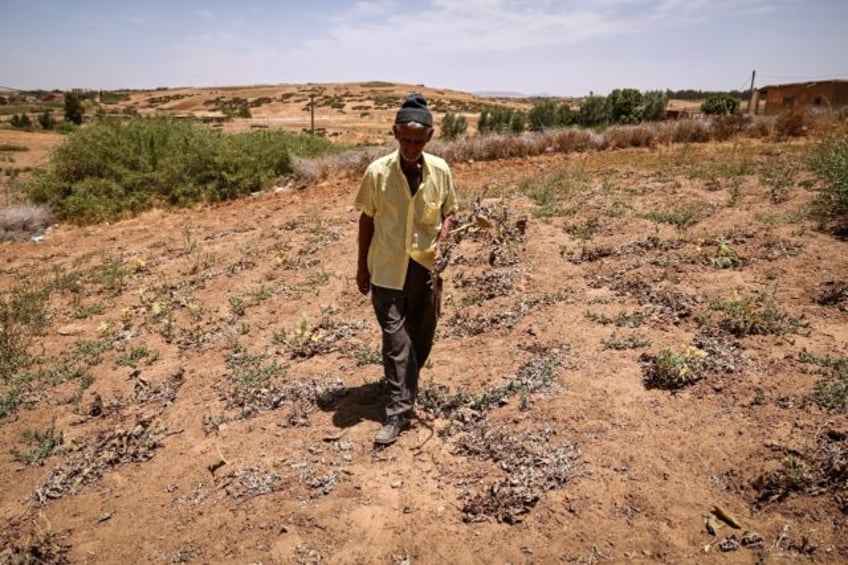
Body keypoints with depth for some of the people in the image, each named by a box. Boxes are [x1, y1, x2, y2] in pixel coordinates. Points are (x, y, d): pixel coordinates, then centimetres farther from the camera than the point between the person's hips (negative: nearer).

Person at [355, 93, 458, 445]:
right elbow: (367, 219, 0)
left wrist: (441, 240, -14)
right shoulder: (378, 172, -10)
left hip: (426, 266, 2)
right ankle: (399, 411, 5)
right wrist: (362, 266, 3)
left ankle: (406, 390, 39)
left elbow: (448, 213, 7)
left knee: (421, 336, 14)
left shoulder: (440, 171, -6)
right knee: (395, 338, -4)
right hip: (387, 268, -2)